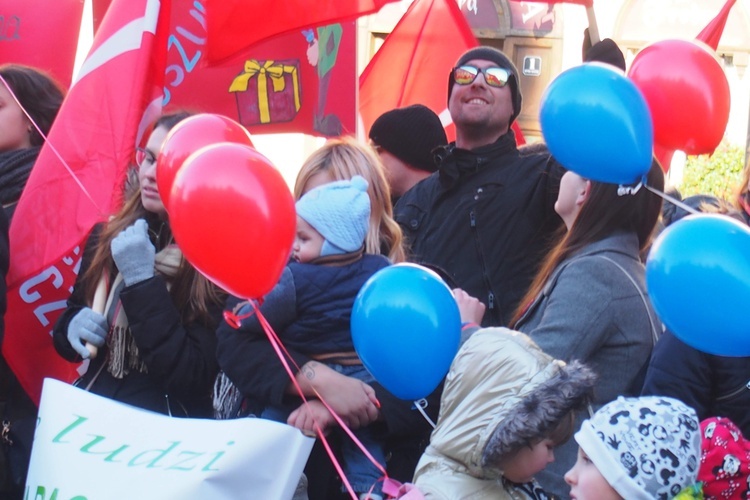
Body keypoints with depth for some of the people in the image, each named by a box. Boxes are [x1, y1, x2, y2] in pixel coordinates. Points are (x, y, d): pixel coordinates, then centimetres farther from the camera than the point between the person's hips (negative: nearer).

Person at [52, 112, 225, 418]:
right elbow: (72, 313, 18)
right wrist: (74, 326, -4)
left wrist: (142, 281, -18)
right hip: (91, 409, 5)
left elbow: (193, 376, -16)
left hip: (168, 426, -5)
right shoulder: (108, 236, 5)